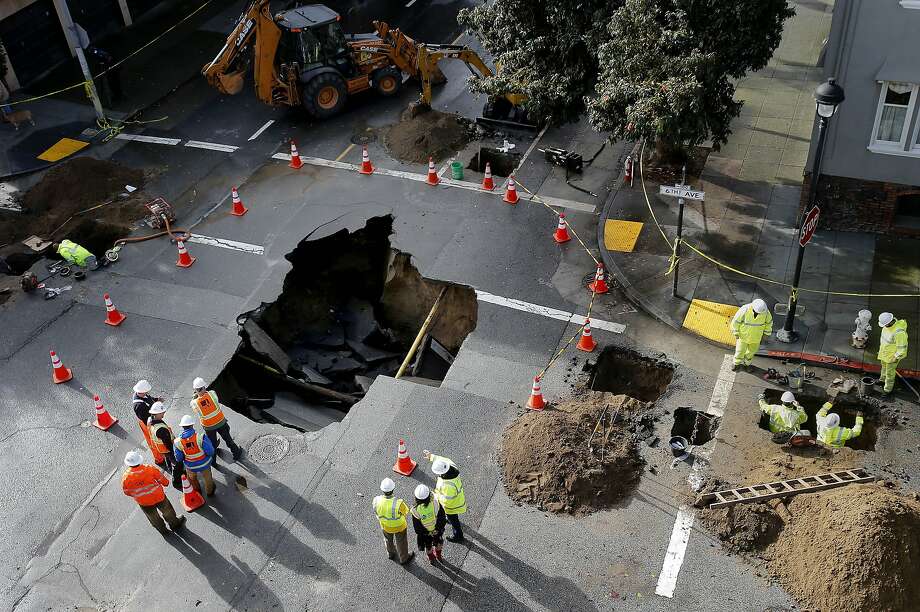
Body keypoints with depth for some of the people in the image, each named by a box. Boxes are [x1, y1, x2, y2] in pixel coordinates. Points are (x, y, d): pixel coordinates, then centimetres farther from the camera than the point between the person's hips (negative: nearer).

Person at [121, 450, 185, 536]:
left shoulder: (125, 477, -26)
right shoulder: (150, 469, -27)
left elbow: (127, 492, -8)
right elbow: (163, 481, -13)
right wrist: (166, 482, 12)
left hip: (143, 502, 1)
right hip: (158, 497, -1)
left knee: (153, 517, 28)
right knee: (167, 510, 27)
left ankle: (163, 530, 50)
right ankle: (174, 524, 50)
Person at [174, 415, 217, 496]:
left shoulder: (177, 442, -22)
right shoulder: (200, 437, -30)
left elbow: (178, 458, -10)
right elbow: (210, 452, -24)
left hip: (190, 466, 1)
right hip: (204, 463, -1)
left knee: (192, 479, 33)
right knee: (207, 478, 29)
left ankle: (197, 491, 56)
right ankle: (210, 491, 53)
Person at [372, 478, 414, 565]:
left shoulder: (376, 501, -33)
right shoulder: (398, 503, -43)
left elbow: (376, 511, -12)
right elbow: (405, 512, -22)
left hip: (385, 526, 3)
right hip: (399, 527, -3)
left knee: (388, 540, 35)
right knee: (401, 542, 27)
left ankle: (390, 553, 63)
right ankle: (404, 559, 52)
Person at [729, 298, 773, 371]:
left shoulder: (765, 311, -24)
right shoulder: (744, 310, -32)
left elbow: (769, 321, -2)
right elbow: (736, 321, -17)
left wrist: (766, 333, 4)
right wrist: (736, 334, -9)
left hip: (756, 336, 2)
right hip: (743, 334, -2)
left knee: (752, 350, 21)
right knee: (740, 350, 14)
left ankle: (747, 363, 47)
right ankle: (737, 363, 42)